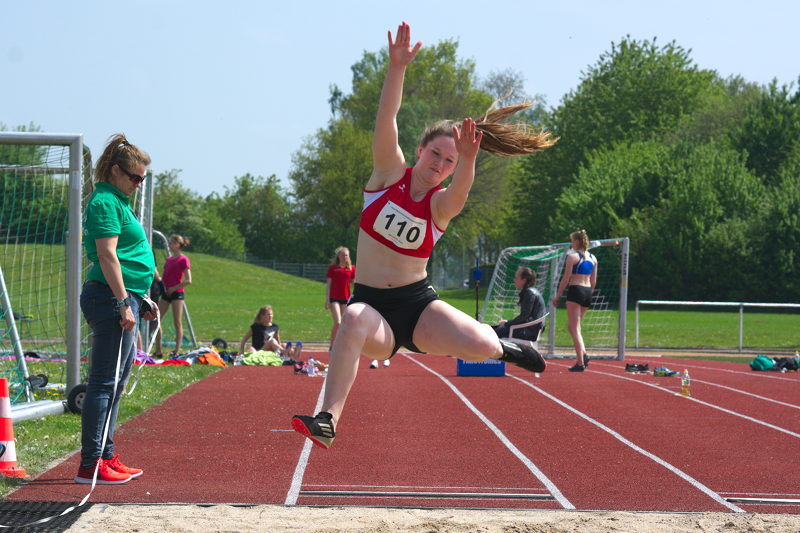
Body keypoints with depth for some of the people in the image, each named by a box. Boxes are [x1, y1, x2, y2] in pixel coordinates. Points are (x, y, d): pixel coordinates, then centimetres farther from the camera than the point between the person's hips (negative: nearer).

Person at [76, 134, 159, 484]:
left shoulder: (117, 202, 21)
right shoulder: (105, 202, -10)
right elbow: (107, 255, -18)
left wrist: (142, 300, 26)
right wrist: (124, 303, -21)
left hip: (124, 300, 11)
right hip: (110, 298, -11)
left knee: (115, 382, 13)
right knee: (104, 382, -9)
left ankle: (106, 457, 19)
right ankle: (90, 465, -9)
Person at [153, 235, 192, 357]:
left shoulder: (183, 260, -6)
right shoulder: (168, 259, 16)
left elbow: (188, 280, -11)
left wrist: (173, 288, -12)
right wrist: (158, 277, -2)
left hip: (177, 293, -7)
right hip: (165, 293, 7)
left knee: (177, 323, -3)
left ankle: (177, 351, 1)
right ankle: (158, 350, 7)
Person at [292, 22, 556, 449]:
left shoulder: (441, 204, -1)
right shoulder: (390, 173, 2)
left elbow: (460, 192, -26)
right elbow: (386, 122, -13)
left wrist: (467, 159, -47)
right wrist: (397, 67, -27)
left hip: (417, 304, 0)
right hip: (371, 302, 0)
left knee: (478, 344, -26)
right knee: (355, 319, -38)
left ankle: (500, 346, 14)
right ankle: (327, 420, -44)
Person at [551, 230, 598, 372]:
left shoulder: (573, 256, -7)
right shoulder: (592, 258, 13)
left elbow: (566, 279, -9)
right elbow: (593, 281, 14)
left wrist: (557, 296, -4)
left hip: (575, 291, -7)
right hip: (587, 292, 7)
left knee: (574, 328, -4)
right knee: (573, 327, 18)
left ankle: (581, 363, -12)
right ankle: (583, 355, -1)